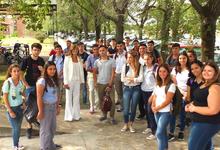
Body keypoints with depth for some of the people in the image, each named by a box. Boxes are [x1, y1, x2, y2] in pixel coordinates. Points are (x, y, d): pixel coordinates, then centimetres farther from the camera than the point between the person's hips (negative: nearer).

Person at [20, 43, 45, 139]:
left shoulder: (41, 60, 4)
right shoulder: (26, 60, -8)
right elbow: (21, 75, -8)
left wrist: (42, 70, -9)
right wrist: (26, 85, -13)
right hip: (30, 87, -3)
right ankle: (29, 128, 12)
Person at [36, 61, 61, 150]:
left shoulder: (55, 80, 6)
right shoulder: (42, 81, -17)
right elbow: (39, 97, -18)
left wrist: (58, 106, 13)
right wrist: (40, 111, -19)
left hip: (53, 106, 7)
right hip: (45, 107, -7)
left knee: (52, 127, 19)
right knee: (45, 129, 5)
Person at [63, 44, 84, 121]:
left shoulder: (79, 59, 7)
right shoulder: (67, 58, -4)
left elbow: (81, 70, 8)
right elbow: (65, 70, -6)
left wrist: (82, 81, 4)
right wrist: (65, 82, -11)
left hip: (77, 81, 4)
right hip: (69, 80, -3)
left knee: (76, 98, 7)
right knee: (69, 98, 1)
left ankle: (76, 115, 16)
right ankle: (69, 116, 8)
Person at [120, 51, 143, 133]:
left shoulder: (140, 66, -5)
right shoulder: (125, 66, -1)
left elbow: (141, 79, -14)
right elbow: (122, 79, -5)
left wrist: (130, 78, -11)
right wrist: (134, 78, -10)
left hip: (136, 88, -1)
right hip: (127, 88, 1)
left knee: (133, 107, 9)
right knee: (126, 108, 1)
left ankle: (131, 124, 26)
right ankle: (126, 124, 21)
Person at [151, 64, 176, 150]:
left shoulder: (171, 85, -12)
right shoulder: (158, 84, 10)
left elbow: (168, 100, -16)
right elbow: (154, 96, 11)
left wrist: (157, 108, -15)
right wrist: (153, 106, -6)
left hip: (165, 112, -6)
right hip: (157, 112, 6)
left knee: (159, 133, -12)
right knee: (163, 132, 16)